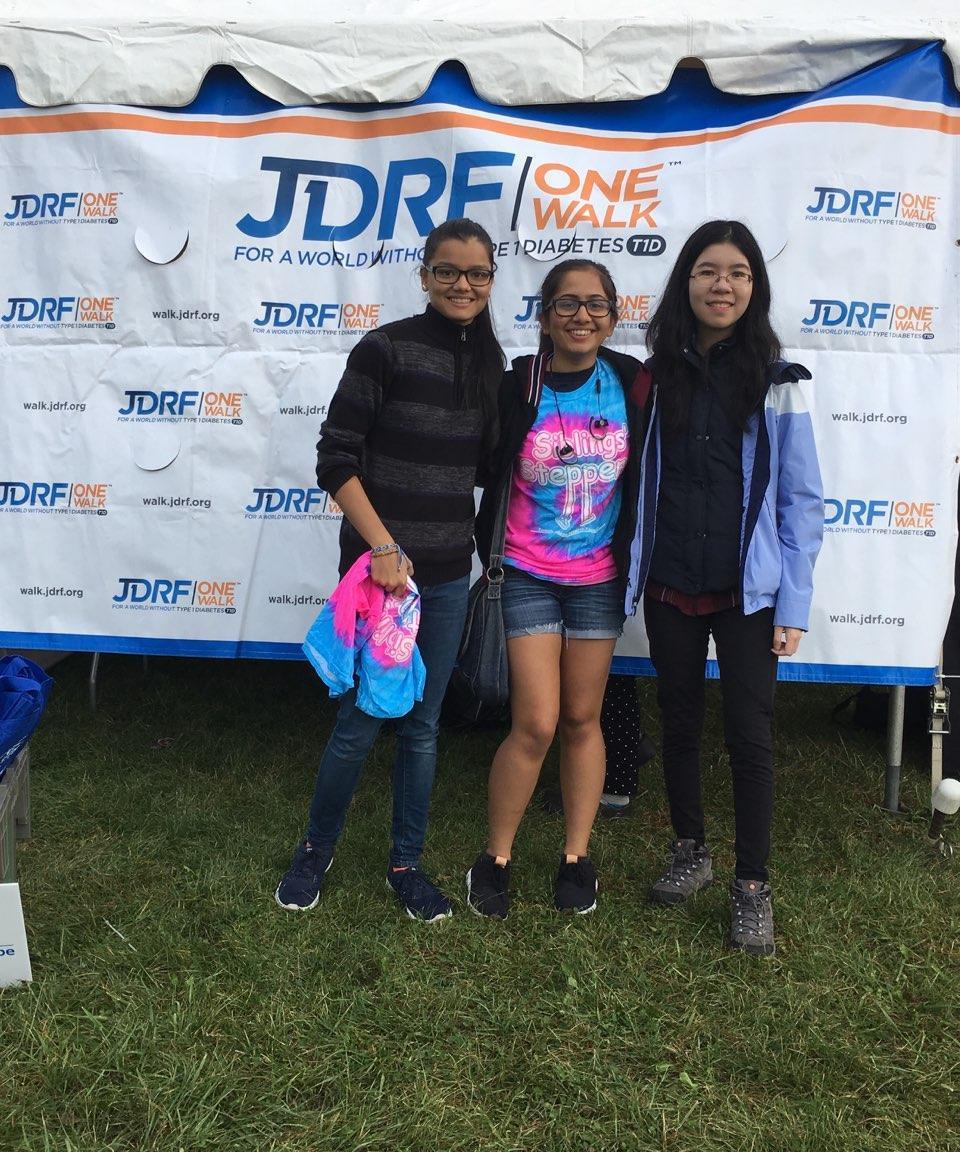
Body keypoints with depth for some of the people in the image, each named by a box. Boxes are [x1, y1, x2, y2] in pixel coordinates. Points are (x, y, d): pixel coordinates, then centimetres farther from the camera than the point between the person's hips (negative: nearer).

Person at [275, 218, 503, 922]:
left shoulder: (492, 363, 8)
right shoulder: (386, 349, -9)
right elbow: (335, 460, -12)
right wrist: (383, 548, -17)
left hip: (449, 572, 5)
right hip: (378, 564, -5)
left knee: (423, 725, 13)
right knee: (362, 722, 3)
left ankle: (406, 863, 29)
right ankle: (317, 849, 28)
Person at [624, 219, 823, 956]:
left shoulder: (775, 379, -4)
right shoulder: (659, 374, 2)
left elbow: (802, 498, -4)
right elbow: (642, 479, 7)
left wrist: (794, 605, -8)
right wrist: (635, 572, 1)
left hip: (747, 591, -2)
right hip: (671, 585, 3)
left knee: (750, 735, 0)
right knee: (679, 723, 14)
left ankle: (753, 887, 17)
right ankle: (691, 852, 33)